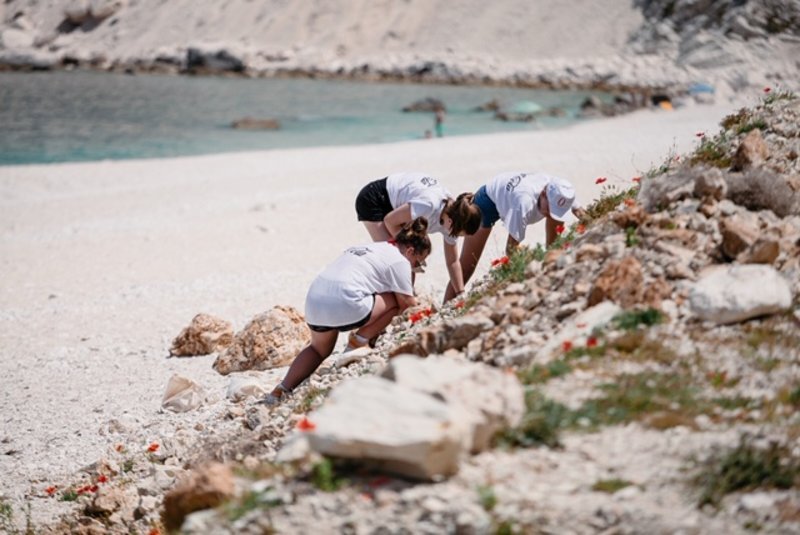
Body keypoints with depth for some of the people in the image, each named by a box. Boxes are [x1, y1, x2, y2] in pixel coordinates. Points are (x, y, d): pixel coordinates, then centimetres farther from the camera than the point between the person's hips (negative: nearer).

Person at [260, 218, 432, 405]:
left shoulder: (370, 248, 31)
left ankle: (281, 390, 11)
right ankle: (356, 343, 8)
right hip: (345, 304, -8)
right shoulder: (399, 260, 6)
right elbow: (408, 303, 4)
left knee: (320, 349, 30)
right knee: (396, 301, 8)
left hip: (313, 302, 8)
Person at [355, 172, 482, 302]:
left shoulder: (452, 213, -13)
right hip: (373, 201, -8)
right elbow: (389, 221, -24)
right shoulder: (429, 205, -38)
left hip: (394, 203, 8)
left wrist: (461, 295, -5)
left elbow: (453, 261, -1)